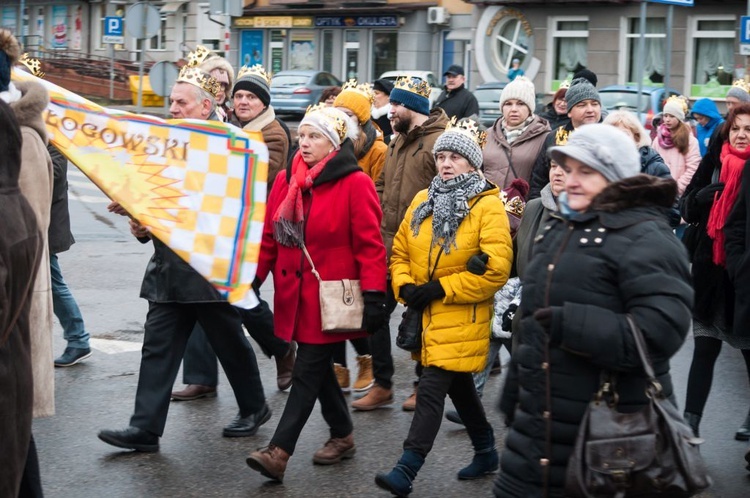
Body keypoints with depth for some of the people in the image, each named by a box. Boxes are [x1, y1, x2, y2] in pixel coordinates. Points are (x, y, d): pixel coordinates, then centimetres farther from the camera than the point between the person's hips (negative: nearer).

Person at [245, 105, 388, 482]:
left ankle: (279, 451, -7)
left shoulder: (355, 184, -11)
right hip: (295, 293, 6)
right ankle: (342, 435, 31)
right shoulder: (285, 180, 7)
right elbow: (270, 237, 12)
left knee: (309, 370, -5)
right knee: (318, 366, 15)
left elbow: (369, 245, -13)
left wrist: (373, 295, -17)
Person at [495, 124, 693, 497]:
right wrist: (515, 390, 27)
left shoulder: (644, 238, -12)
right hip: (541, 418, 8)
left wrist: (573, 325, -29)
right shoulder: (560, 230, 16)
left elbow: (660, 331, -25)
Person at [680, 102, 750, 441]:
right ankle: (690, 420, 4)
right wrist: (711, 193, -16)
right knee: (705, 348, 2)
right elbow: (687, 207, 2)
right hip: (711, 268, 2)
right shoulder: (714, 162, 4)